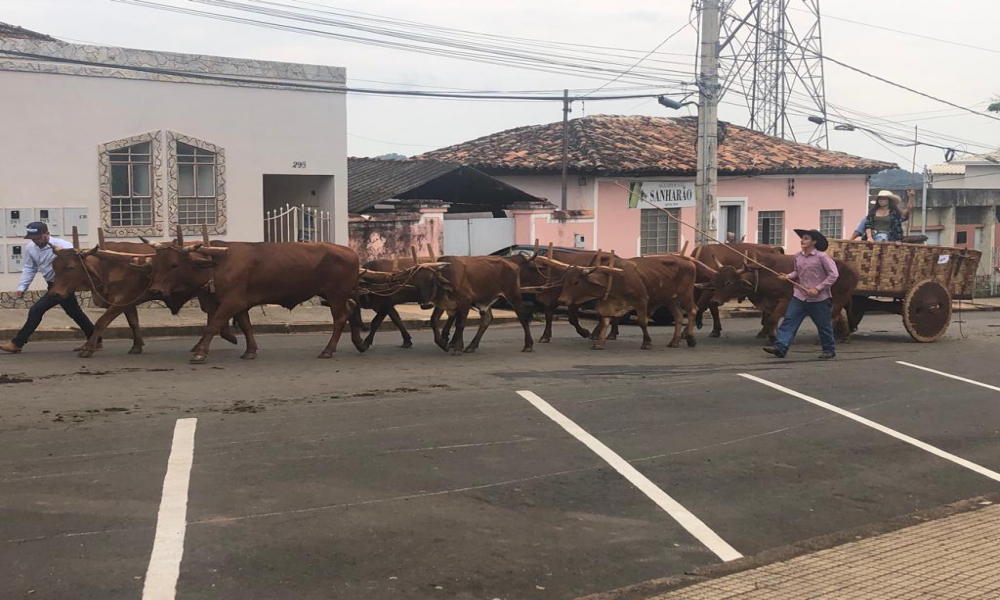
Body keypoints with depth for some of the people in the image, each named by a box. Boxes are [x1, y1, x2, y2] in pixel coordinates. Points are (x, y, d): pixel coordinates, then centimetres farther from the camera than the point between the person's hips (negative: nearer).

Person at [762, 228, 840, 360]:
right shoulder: (797, 257, 5)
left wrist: (818, 288, -17)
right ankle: (780, 347, -10)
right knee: (789, 320, -6)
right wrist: (789, 276, -2)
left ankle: (829, 350, 26)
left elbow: (834, 274, -12)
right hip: (800, 296, 5)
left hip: (819, 298, -5)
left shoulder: (821, 257, -12)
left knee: (823, 325, 8)